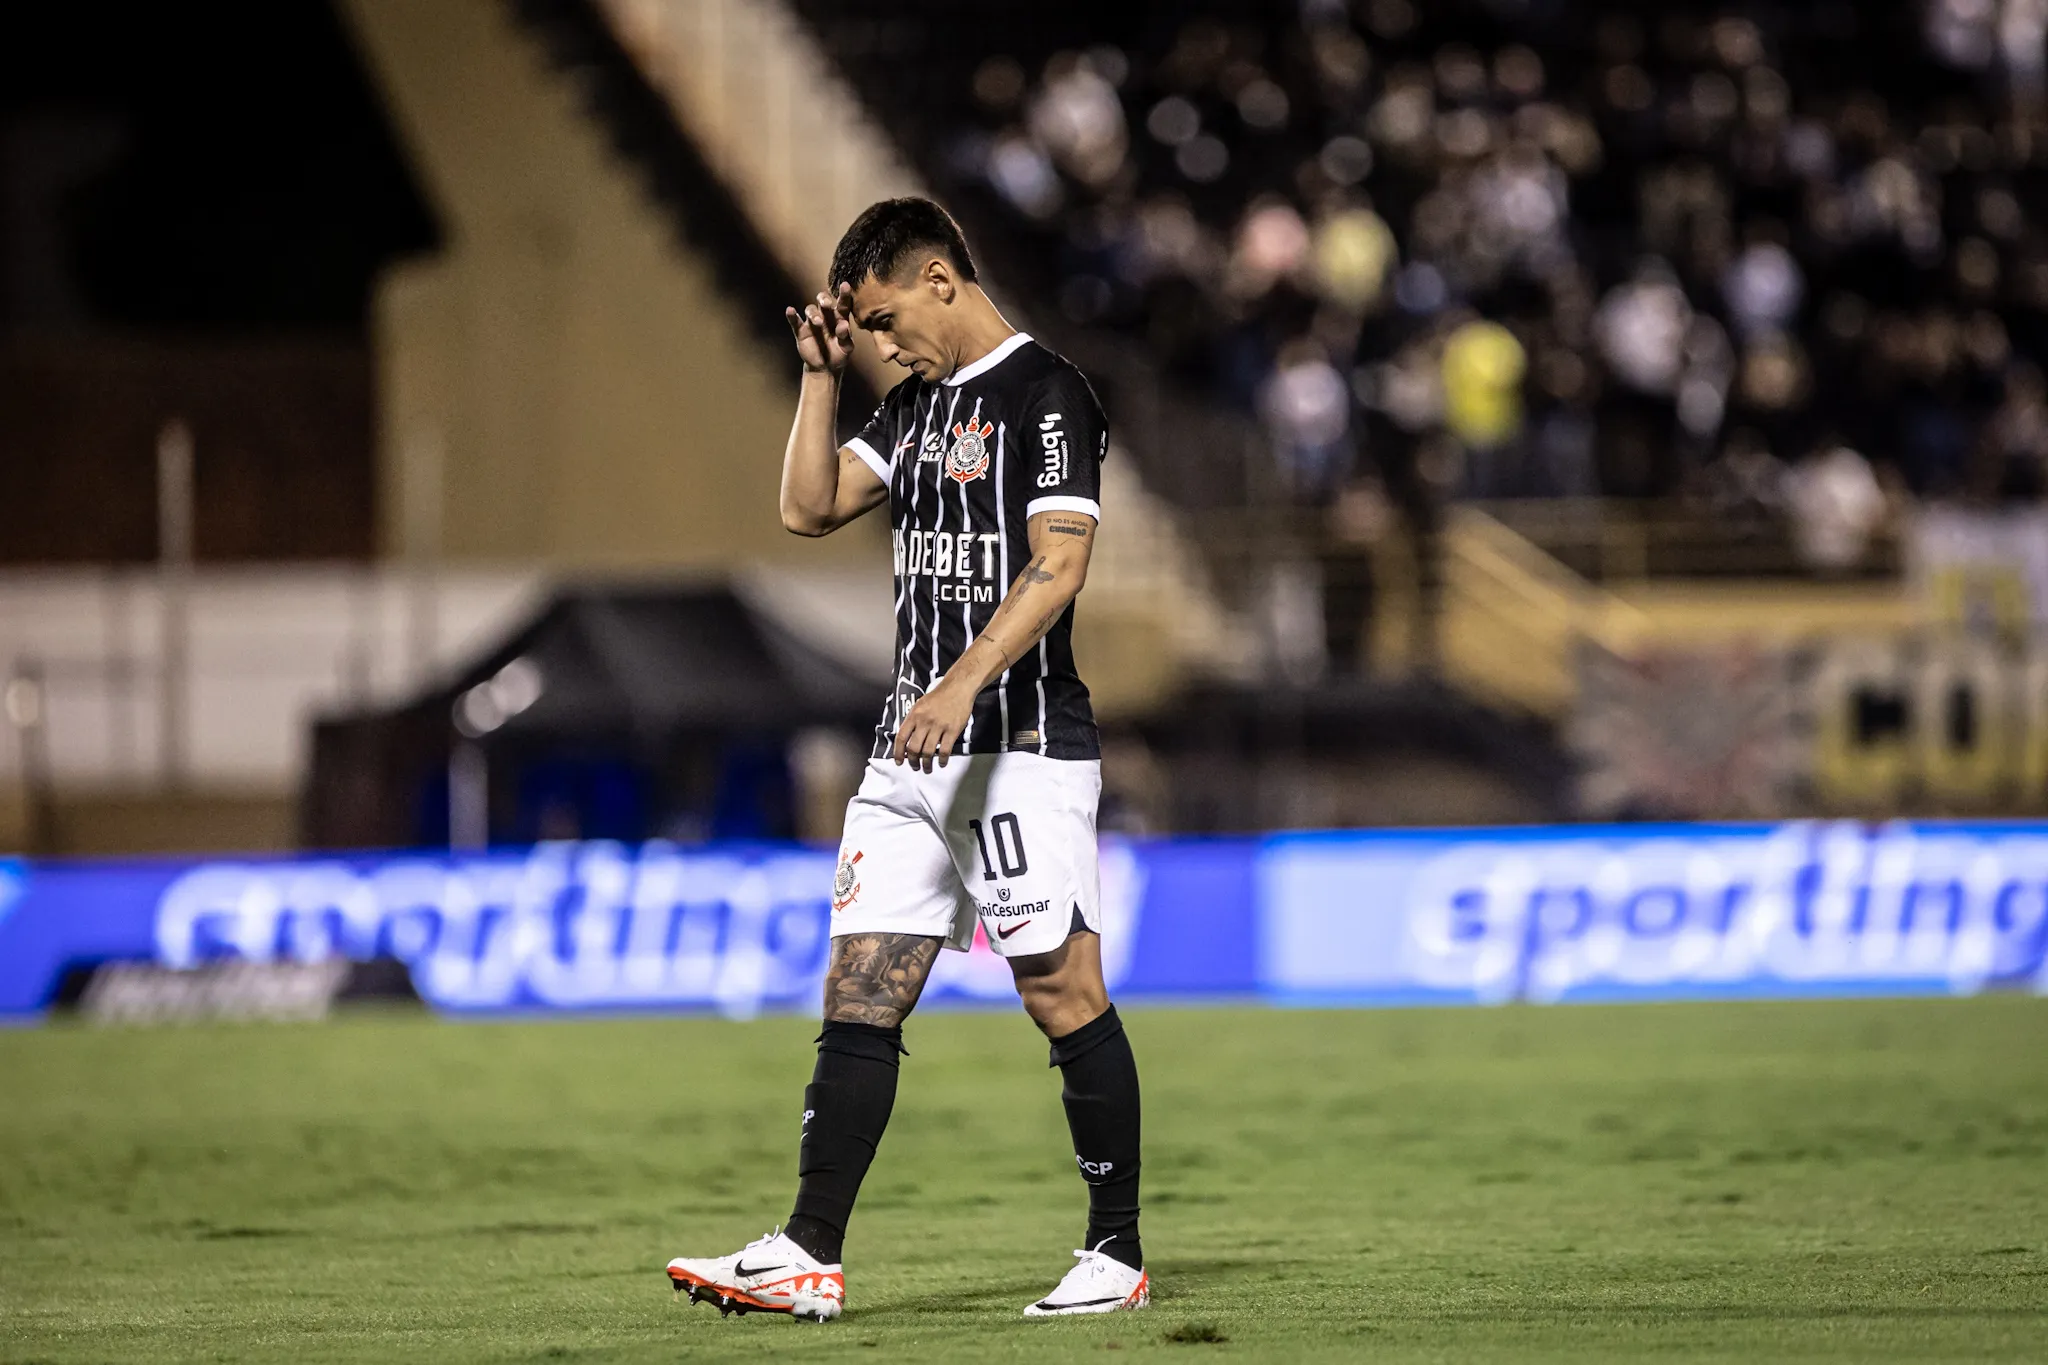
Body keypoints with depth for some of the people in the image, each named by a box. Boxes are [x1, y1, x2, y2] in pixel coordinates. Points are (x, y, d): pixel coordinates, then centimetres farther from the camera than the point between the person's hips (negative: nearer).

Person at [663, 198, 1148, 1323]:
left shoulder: (1045, 394, -9)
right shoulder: (915, 405, 17)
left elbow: (1059, 562, -18)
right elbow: (808, 508, 19)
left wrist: (967, 680, -27)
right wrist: (820, 376, 12)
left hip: (1023, 744, -9)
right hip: (912, 749, 9)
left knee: (1063, 994, -5)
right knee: (859, 992, 3)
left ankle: (1118, 1255, 3)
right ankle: (810, 1260, 2)